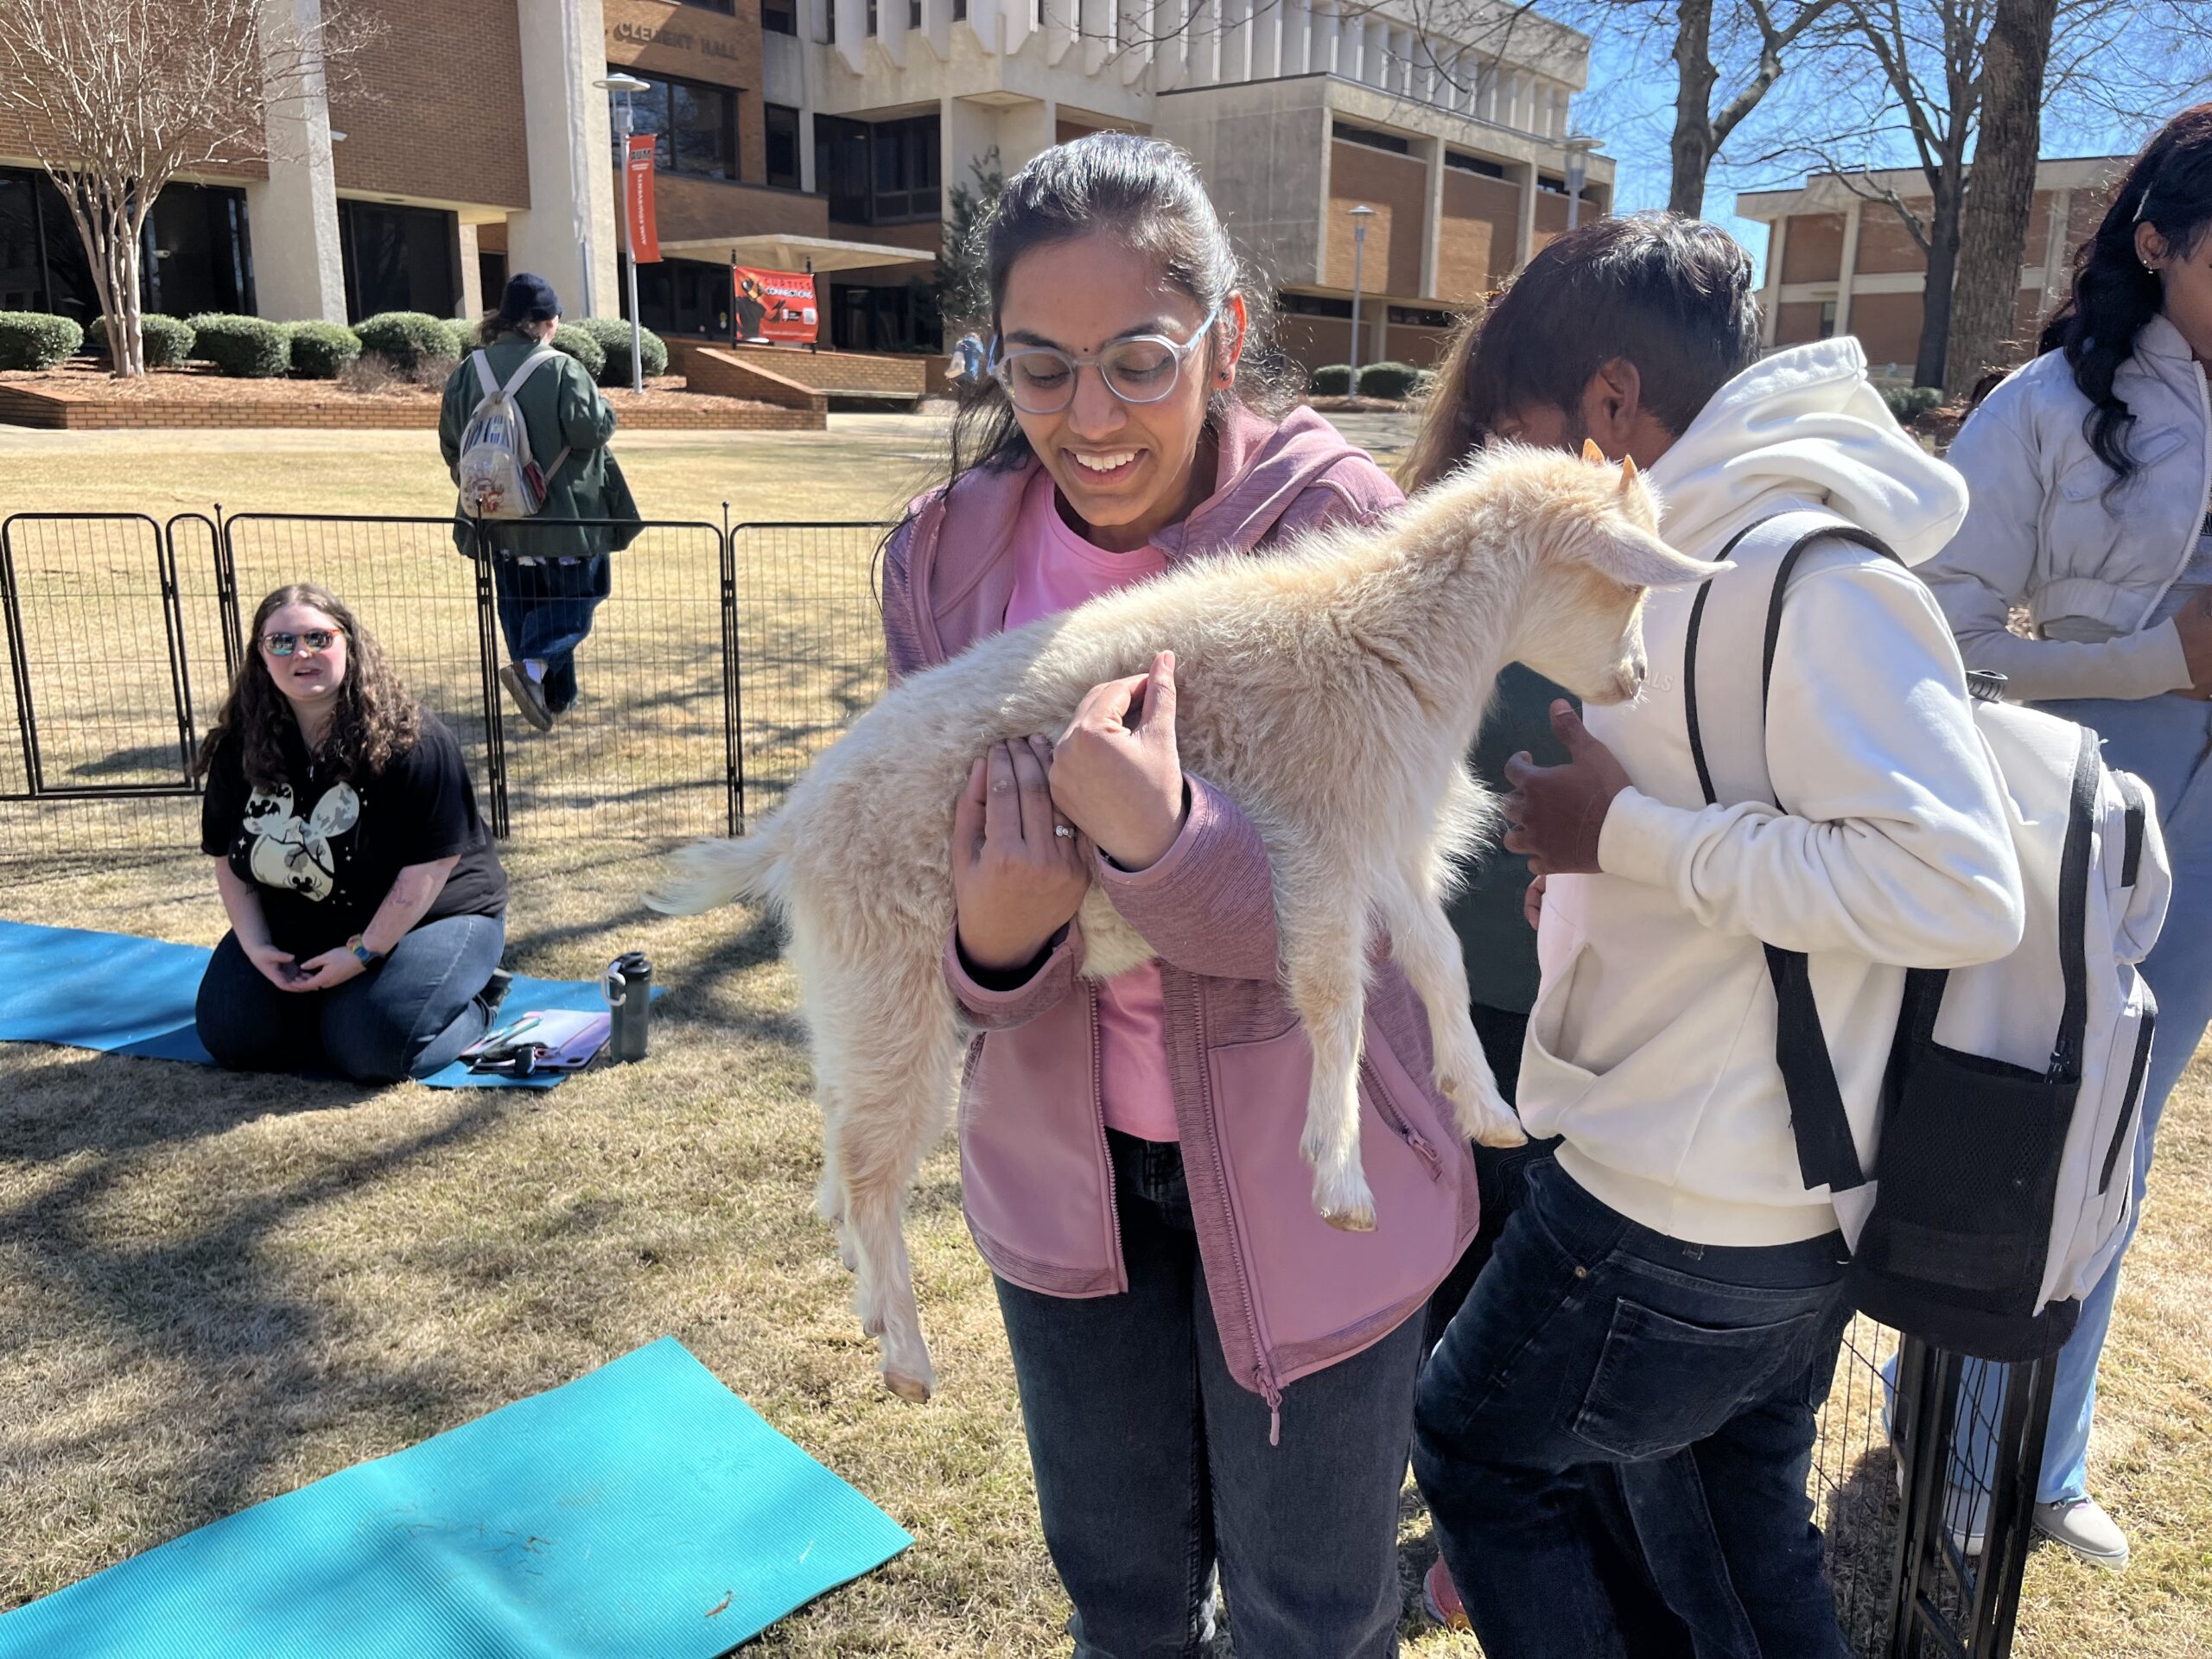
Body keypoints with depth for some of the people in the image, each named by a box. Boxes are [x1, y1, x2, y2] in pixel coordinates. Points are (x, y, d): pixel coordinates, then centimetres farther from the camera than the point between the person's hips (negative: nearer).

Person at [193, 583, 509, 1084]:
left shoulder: (408, 738, -21)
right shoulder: (240, 744, -4)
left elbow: (433, 861, -22)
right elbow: (225, 853, 6)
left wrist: (364, 953, -21)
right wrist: (256, 946, -6)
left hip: (424, 916, -6)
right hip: (293, 931, 6)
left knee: (371, 1049, -24)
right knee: (229, 1035, -7)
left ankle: (473, 998, 6)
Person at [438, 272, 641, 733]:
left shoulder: (468, 372, 2)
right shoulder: (561, 369, -14)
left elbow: (451, 441, 7)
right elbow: (594, 428, -17)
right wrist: (604, 409, 5)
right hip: (564, 513, -5)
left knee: (520, 604, 15)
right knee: (574, 595, 6)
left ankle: (555, 696, 19)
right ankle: (532, 667, -18)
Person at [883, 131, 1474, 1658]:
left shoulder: (1338, 529, -19)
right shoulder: (949, 558, -9)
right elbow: (931, 924, -7)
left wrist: (1155, 830, -42)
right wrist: (986, 937, -32)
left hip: (1301, 1170, -3)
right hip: (1064, 1163, 3)